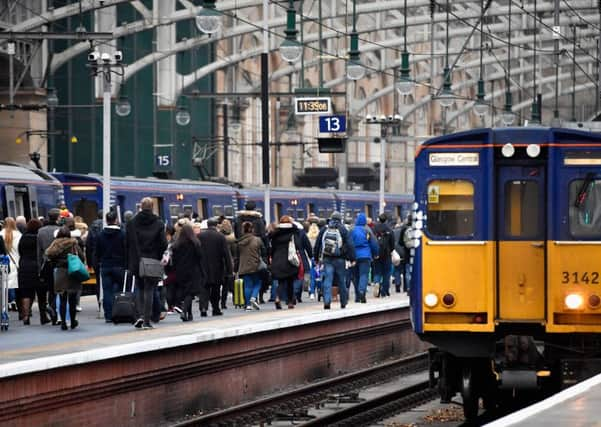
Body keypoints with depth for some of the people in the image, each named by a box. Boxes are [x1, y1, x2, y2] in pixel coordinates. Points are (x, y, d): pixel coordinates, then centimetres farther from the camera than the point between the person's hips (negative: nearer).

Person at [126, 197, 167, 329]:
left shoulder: (131, 223, 1)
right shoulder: (158, 223, -4)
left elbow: (127, 244, 3)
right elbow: (163, 243, -7)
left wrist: (129, 263, 9)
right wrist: (162, 259, 6)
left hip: (137, 262, 1)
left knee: (139, 289, 15)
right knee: (149, 290, 2)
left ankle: (141, 315, -2)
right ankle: (147, 321, -1)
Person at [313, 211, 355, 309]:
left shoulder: (324, 229, 7)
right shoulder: (343, 230, -1)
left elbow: (317, 244, 10)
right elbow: (350, 245, -5)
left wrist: (316, 258, 18)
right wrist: (352, 259, -2)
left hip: (327, 259, 1)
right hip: (340, 260, -1)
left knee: (327, 280, -4)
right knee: (341, 281, 11)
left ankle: (327, 301, -20)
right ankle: (343, 302, 20)